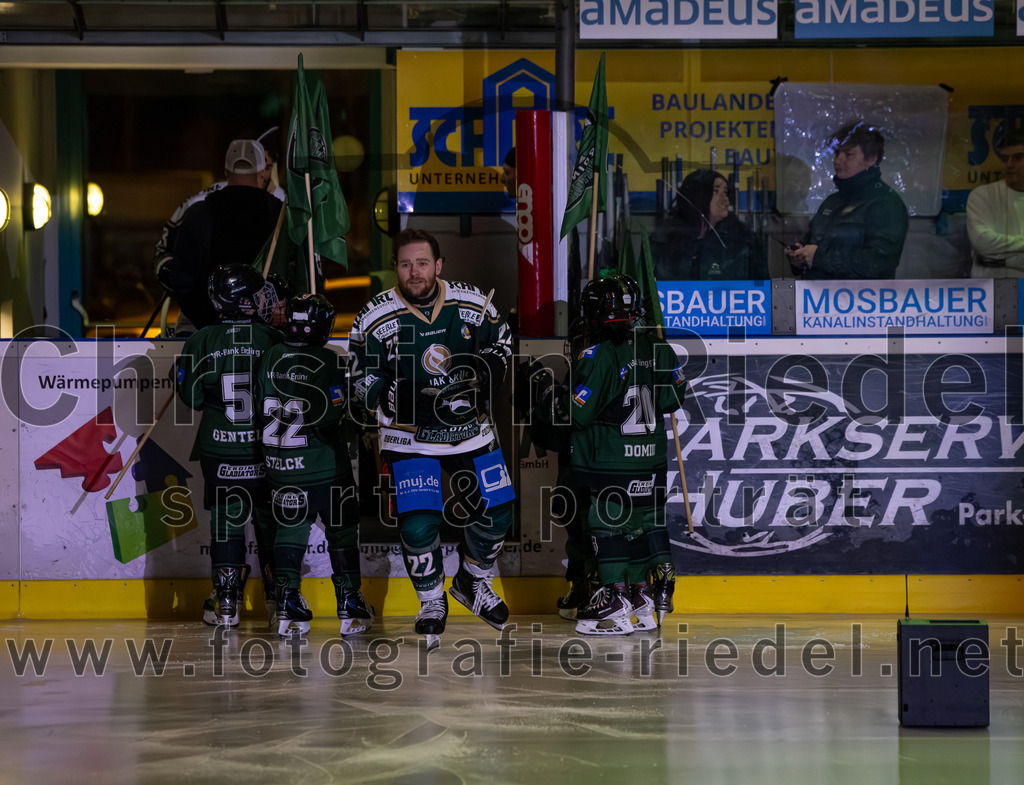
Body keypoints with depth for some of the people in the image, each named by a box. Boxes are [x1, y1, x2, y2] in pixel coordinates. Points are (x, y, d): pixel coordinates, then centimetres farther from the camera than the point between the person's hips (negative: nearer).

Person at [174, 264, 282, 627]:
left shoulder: (201, 341, -6)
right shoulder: (272, 340, -8)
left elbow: (192, 397, -3)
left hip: (219, 452, 0)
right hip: (265, 449, 0)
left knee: (225, 521, 8)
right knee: (271, 521, 12)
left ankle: (226, 604, 5)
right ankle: (279, 599, 16)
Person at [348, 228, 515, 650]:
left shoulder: (473, 305, -7)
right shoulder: (375, 318, -14)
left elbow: (499, 343, 11)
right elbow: (365, 382, -10)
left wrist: (484, 375, -8)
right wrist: (410, 400, -25)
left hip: (470, 428, 3)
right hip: (409, 436, -3)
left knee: (495, 513, 5)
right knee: (418, 523, -13)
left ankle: (471, 583, 34)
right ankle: (432, 602, 11)